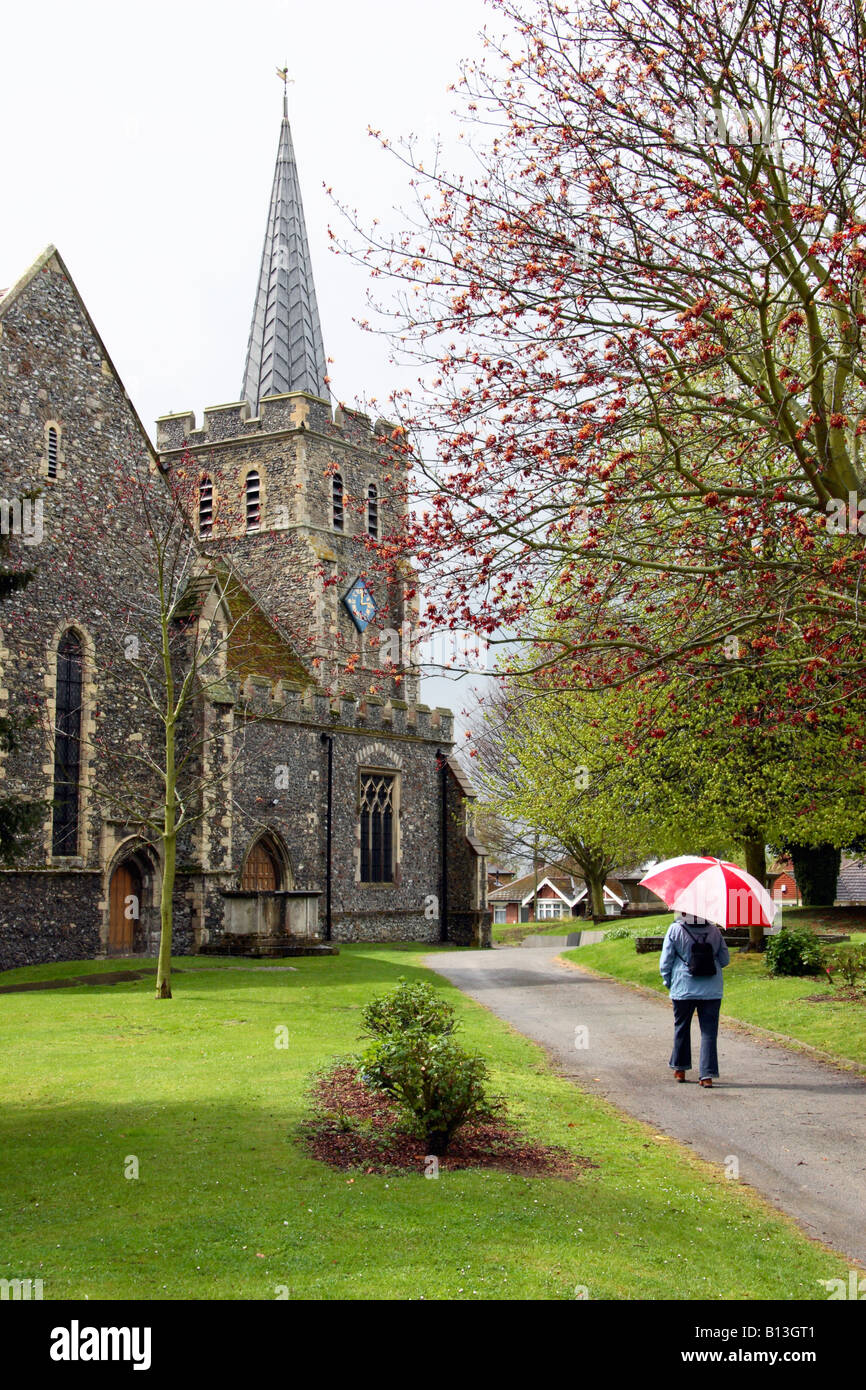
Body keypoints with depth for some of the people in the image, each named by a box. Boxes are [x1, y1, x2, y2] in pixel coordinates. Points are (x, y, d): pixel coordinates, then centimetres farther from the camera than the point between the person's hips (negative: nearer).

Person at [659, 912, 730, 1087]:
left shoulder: (675, 930, -7)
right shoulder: (714, 930, -1)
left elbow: (665, 961, -5)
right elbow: (725, 959, 6)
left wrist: (668, 982, 11)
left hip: (683, 989, 0)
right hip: (712, 990, 1)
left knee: (681, 1028, 16)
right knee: (709, 1032, 3)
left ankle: (680, 1069, 27)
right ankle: (707, 1075, -3)